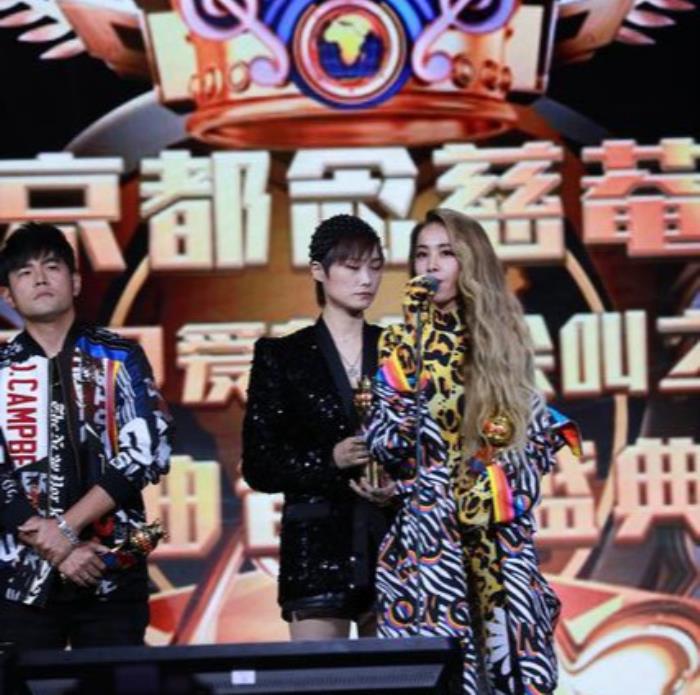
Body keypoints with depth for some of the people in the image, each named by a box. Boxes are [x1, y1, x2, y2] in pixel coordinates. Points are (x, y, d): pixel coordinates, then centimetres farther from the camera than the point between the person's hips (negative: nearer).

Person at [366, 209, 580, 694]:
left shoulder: (506, 342, 10)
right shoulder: (401, 344, 4)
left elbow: (541, 437, 13)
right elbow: (385, 444, -9)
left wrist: (508, 484, -4)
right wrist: (415, 369, -17)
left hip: (503, 543, 2)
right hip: (428, 538, -2)